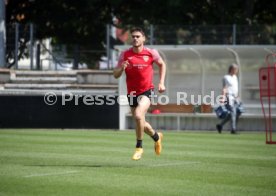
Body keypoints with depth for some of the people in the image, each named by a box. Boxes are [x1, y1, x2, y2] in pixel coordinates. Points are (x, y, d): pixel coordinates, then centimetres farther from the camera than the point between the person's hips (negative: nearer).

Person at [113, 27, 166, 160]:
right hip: (132, 93, 4)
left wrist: (161, 83, 4)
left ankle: (139, 147, -12)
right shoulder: (125, 55, -4)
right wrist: (121, 68, -23)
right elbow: (115, 75, -1)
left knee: (138, 115, -28)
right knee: (140, 124, 13)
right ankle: (156, 137, 44)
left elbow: (162, 64, 13)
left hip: (146, 91, -4)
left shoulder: (151, 53, -6)